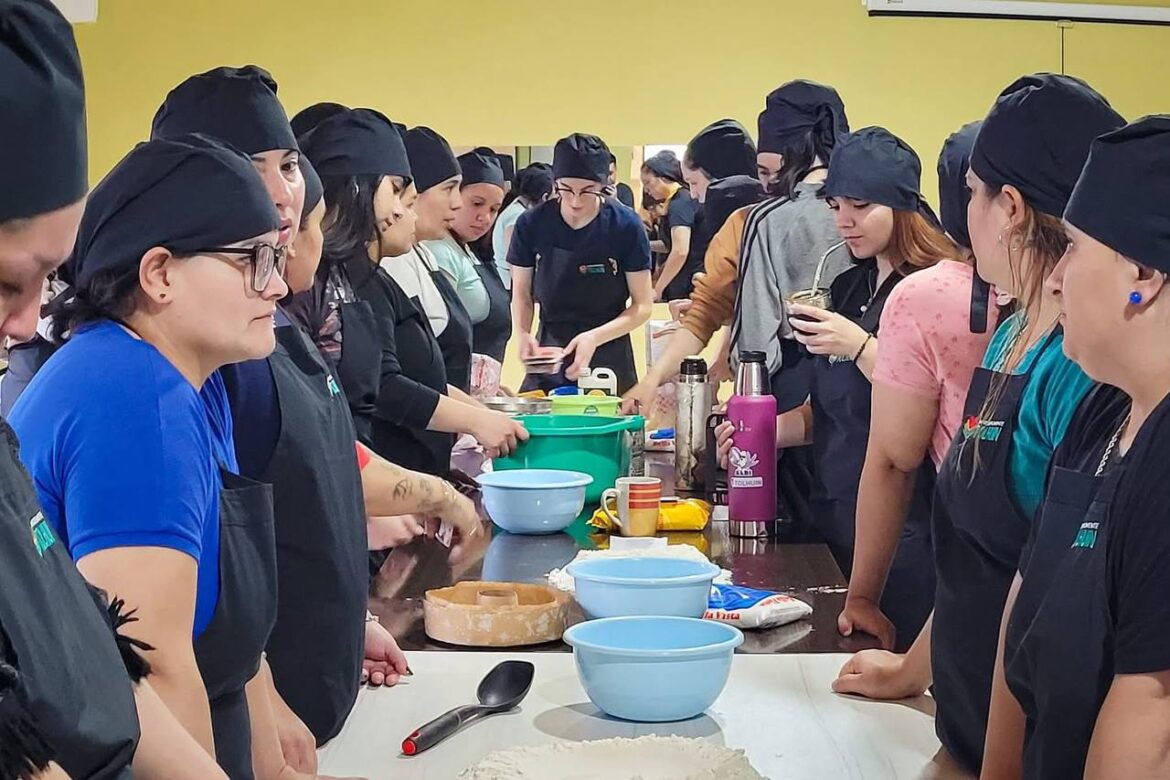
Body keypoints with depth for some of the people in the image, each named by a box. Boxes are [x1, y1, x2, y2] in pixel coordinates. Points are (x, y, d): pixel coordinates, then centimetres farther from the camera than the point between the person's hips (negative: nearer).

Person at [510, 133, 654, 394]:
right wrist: (522, 334, -15)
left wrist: (595, 338, -21)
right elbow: (522, 295, 5)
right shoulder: (532, 224, -6)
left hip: (609, 363, -1)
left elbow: (642, 306, -5)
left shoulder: (626, 226, -10)